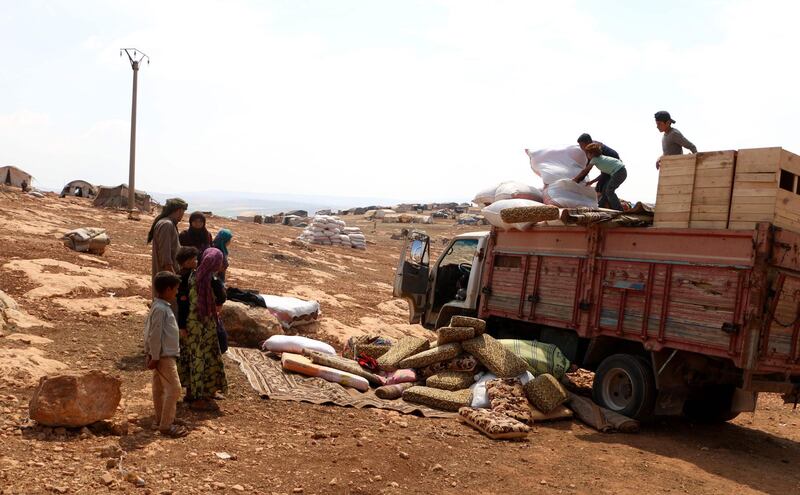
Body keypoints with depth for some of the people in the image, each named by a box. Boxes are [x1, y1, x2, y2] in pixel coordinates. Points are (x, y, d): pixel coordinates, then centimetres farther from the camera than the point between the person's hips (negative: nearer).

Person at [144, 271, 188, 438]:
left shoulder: (160, 306, 9)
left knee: (159, 387, 16)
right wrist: (154, 358, -18)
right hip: (164, 356, -10)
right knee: (174, 388, -7)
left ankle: (160, 420, 27)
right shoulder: (161, 309, -21)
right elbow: (155, 335, -21)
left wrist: (149, 353, 18)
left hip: (165, 355, 10)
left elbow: (149, 332, 15)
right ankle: (166, 425, -3)